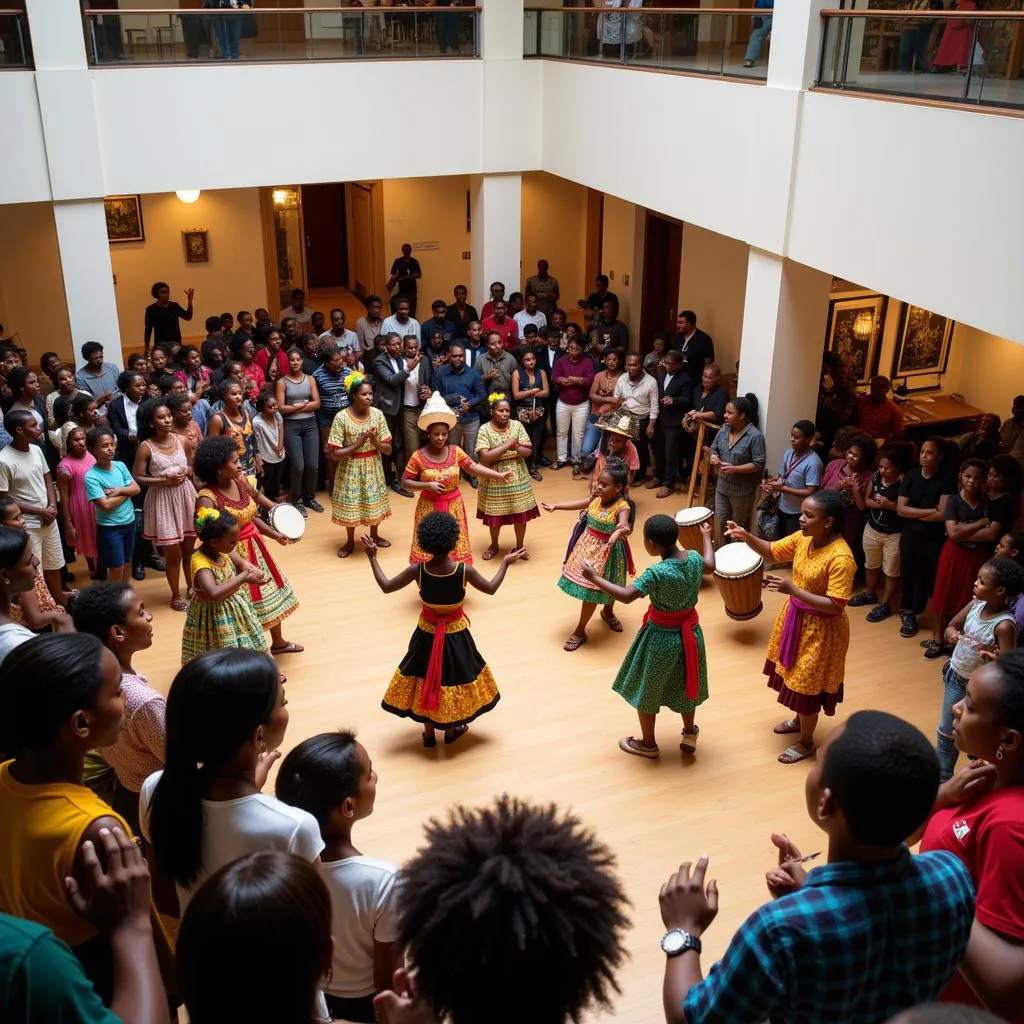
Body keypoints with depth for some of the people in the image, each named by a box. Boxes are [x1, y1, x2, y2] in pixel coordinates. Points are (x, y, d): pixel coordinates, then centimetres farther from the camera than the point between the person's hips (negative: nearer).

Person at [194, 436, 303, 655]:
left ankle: (278, 643, 46)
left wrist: (275, 534, 10)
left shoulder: (240, 480, -3)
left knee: (271, 594, 23)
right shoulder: (207, 499, -26)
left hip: (255, 547, 8)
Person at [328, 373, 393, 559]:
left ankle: (374, 535, 41)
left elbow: (388, 450, -4)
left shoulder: (377, 414, -8)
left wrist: (375, 441, -23)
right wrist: (358, 442, -25)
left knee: (374, 501, 17)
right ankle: (350, 541, 31)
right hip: (351, 469, -3)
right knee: (351, 504, 10)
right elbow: (335, 454, -19)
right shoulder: (341, 417, -18)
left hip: (373, 468, 3)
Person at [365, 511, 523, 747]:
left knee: (426, 679, 20)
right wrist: (505, 563, 7)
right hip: (455, 634, -1)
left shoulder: (418, 570, -22)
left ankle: (429, 733, 35)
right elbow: (491, 588, -6)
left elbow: (386, 586, -9)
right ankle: (451, 730, 38)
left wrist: (372, 557, 1)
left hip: (427, 633, 1)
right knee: (453, 676, 21)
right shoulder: (464, 571, -24)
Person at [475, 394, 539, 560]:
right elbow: (484, 457, -21)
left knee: (521, 513, 9)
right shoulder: (485, 429, -12)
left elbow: (528, 452, -4)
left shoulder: (517, 425, -4)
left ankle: (520, 545, 30)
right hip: (494, 480, -2)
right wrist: (507, 445, -22)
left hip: (517, 479, 2)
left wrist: (516, 447, -24)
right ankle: (494, 545, 34)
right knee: (495, 515, 11)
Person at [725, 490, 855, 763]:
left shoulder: (840, 558, -30)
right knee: (795, 677, 26)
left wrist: (792, 589, -34)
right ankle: (799, 720, 52)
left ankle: (806, 742, 31)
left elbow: (835, 606, -29)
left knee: (806, 685, 9)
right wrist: (746, 536, -15)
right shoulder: (803, 538, -8)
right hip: (796, 617, 8)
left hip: (820, 629, -8)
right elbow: (772, 551, 5)